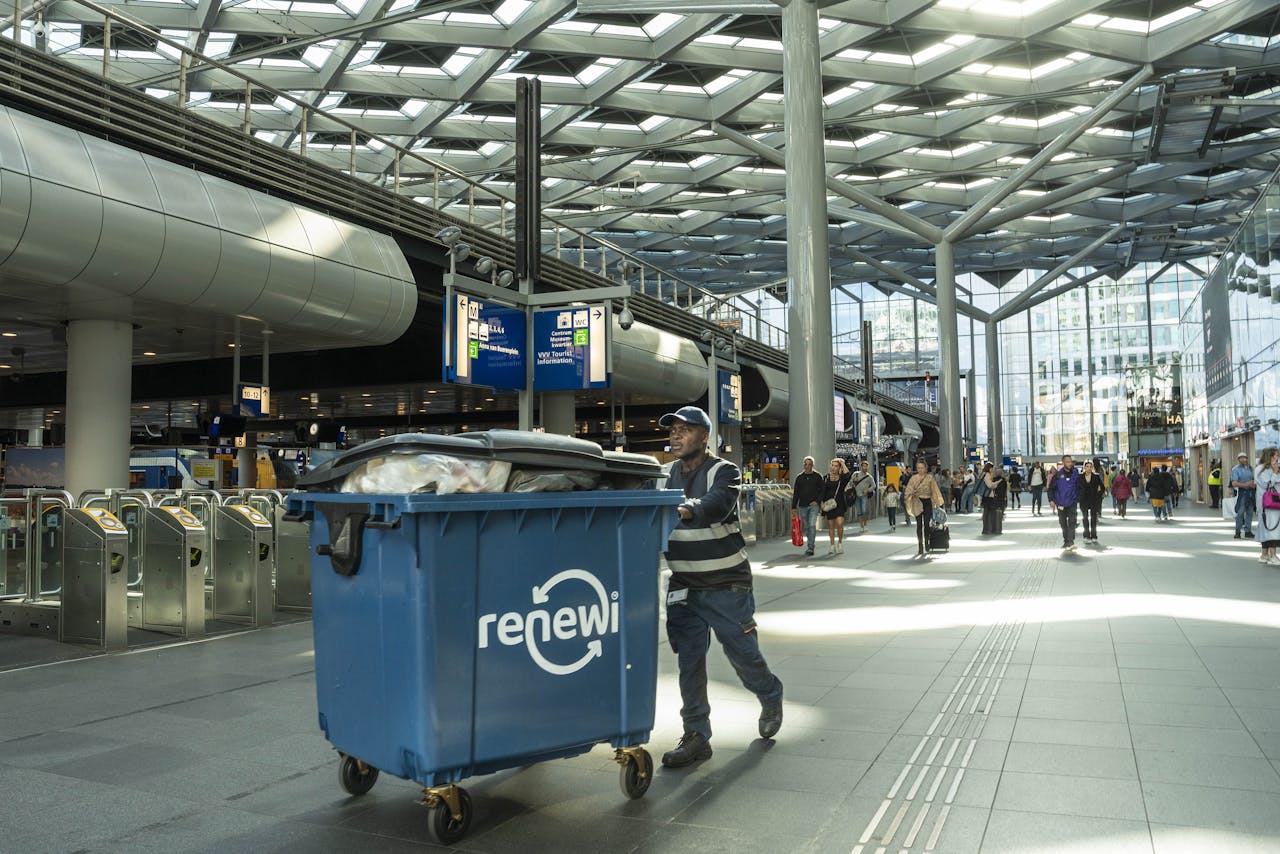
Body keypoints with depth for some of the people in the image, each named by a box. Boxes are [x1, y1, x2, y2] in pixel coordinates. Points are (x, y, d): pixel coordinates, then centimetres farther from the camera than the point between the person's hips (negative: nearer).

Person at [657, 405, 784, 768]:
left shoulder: (724, 472, -10)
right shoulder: (667, 475, 7)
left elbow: (717, 504, -31)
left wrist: (684, 510, -51)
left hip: (726, 585, -4)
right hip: (683, 586, 4)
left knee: (743, 653, 7)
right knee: (688, 660, 3)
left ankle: (771, 699, 37)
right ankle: (696, 736, 12)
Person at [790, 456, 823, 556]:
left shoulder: (817, 477, 4)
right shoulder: (799, 477, 10)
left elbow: (822, 491, 4)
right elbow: (795, 493, 10)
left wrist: (817, 501, -11)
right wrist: (794, 507, 6)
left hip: (813, 505, -3)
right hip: (802, 506, 3)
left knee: (812, 525, -14)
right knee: (806, 527, 8)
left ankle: (810, 547, -15)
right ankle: (810, 546, 20)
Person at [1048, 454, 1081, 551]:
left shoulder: (1075, 474, 0)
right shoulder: (1058, 475, -3)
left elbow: (1079, 488, 10)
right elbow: (1051, 488, 0)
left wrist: (1078, 498, 3)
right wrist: (1051, 500, -8)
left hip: (1072, 503, -1)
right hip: (1061, 503, 1)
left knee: (1072, 522, -11)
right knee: (1063, 523, 11)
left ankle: (1071, 542, -17)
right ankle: (1066, 541, 24)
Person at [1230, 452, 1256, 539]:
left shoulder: (1250, 469, 14)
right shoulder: (1236, 469, -4)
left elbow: (1253, 480, 22)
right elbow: (1234, 483, -12)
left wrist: (1254, 484, -1)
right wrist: (1246, 484, -22)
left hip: (1251, 492, 6)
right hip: (1242, 492, -6)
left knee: (1250, 512, 7)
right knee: (1240, 512, -7)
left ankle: (1248, 531, 14)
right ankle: (1238, 531, 0)